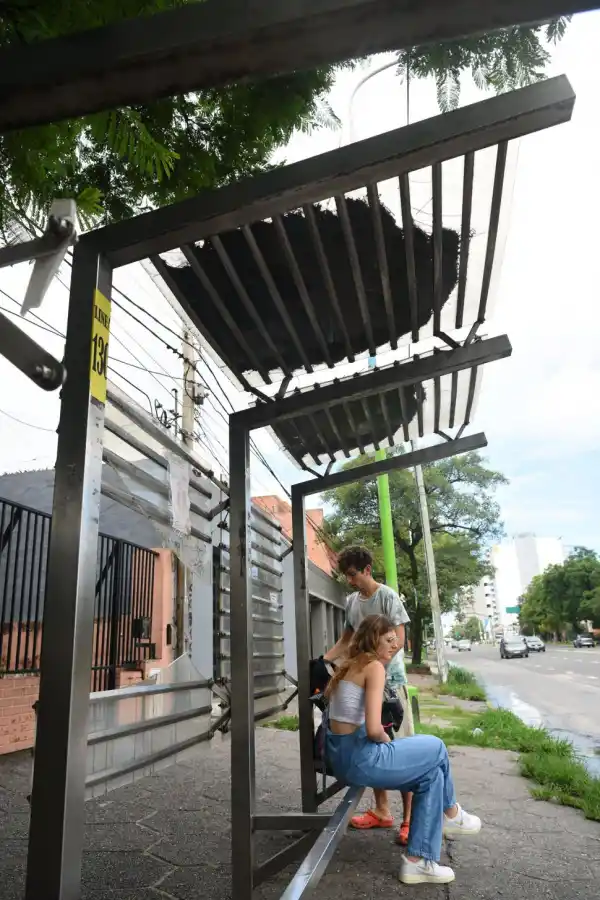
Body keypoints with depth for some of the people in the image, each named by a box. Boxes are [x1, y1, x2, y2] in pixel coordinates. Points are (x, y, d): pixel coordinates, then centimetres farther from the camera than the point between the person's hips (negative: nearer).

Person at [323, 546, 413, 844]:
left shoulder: (387, 596, -8)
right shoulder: (351, 601, 10)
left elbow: (398, 640, -14)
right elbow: (346, 640, 17)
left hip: (390, 680, -6)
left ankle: (409, 818, 7)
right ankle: (382, 811, 24)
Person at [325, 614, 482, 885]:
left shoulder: (351, 666, 14)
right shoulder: (374, 666, -14)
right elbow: (373, 729, -22)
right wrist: (387, 740, -1)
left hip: (340, 754, 8)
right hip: (358, 756, -8)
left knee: (432, 774, 16)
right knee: (436, 747, 12)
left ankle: (418, 860, 20)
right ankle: (451, 814, 36)